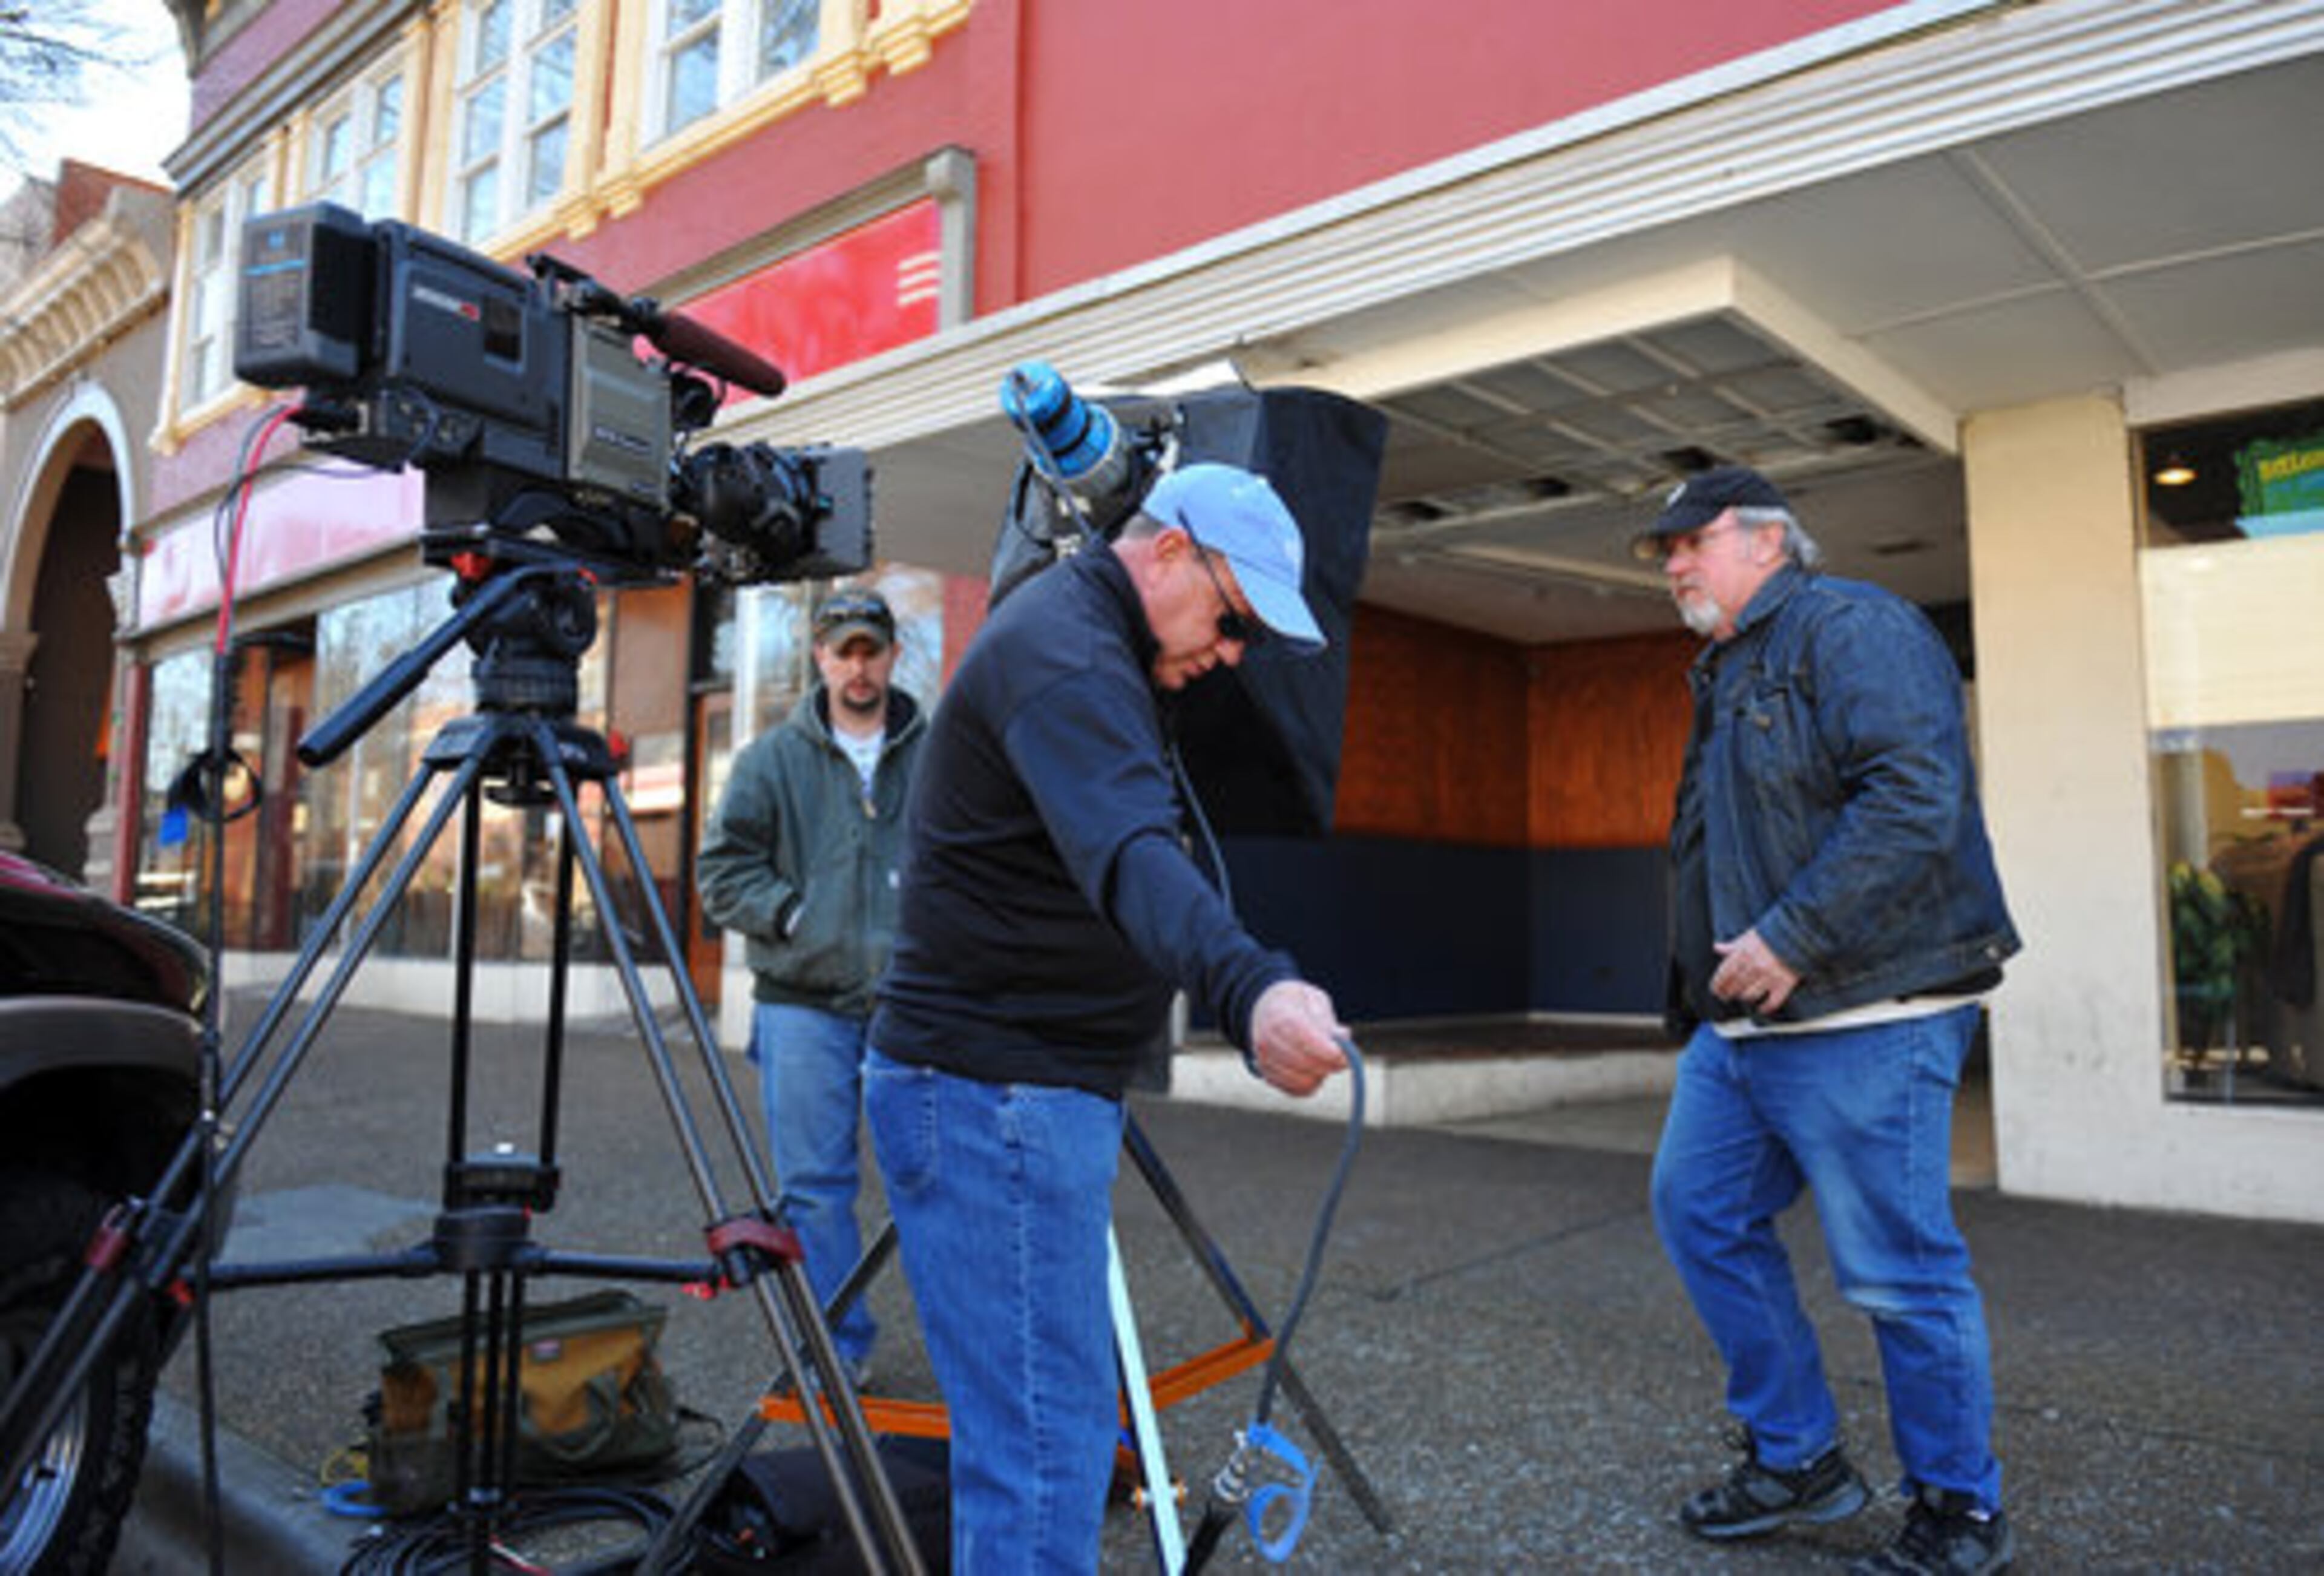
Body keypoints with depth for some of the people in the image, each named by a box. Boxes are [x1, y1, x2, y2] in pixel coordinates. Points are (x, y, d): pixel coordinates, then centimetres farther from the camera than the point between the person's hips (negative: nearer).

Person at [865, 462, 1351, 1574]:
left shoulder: (1077, 638, 14)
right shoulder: (1062, 652, -18)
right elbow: (1127, 858, -38)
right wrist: (1248, 992, -51)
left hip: (1029, 1081, 11)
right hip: (994, 1093, -11)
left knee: (1042, 1426, 19)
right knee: (1047, 1445, -9)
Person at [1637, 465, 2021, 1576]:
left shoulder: (1849, 628, -9)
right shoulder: (1728, 672, 21)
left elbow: (1914, 797, -23)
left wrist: (1792, 939, -23)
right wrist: (1706, 993, 17)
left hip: (1860, 1022, -10)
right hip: (1744, 1025, 10)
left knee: (1897, 1268, 0)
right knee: (1699, 1209, 12)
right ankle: (1795, 1460, 28)